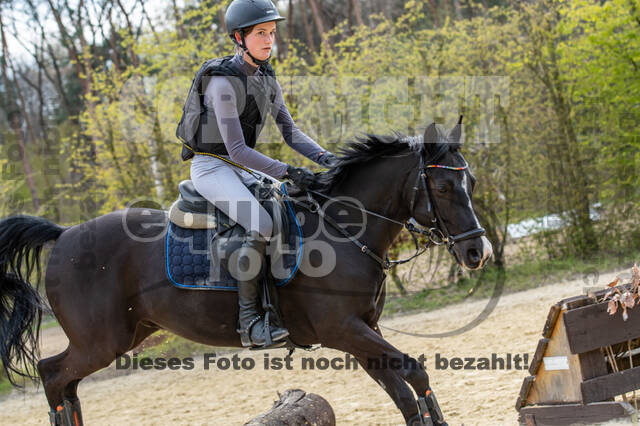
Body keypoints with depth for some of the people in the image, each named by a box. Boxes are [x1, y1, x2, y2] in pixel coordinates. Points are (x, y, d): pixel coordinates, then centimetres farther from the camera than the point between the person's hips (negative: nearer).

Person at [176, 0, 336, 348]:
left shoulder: (267, 80, 5)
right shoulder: (223, 83, -20)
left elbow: (290, 132, 6)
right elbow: (236, 149, -24)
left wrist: (324, 157, -11)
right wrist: (287, 172, -28)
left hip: (243, 169, 9)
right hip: (211, 166, -9)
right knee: (262, 226, -30)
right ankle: (248, 320, -23)